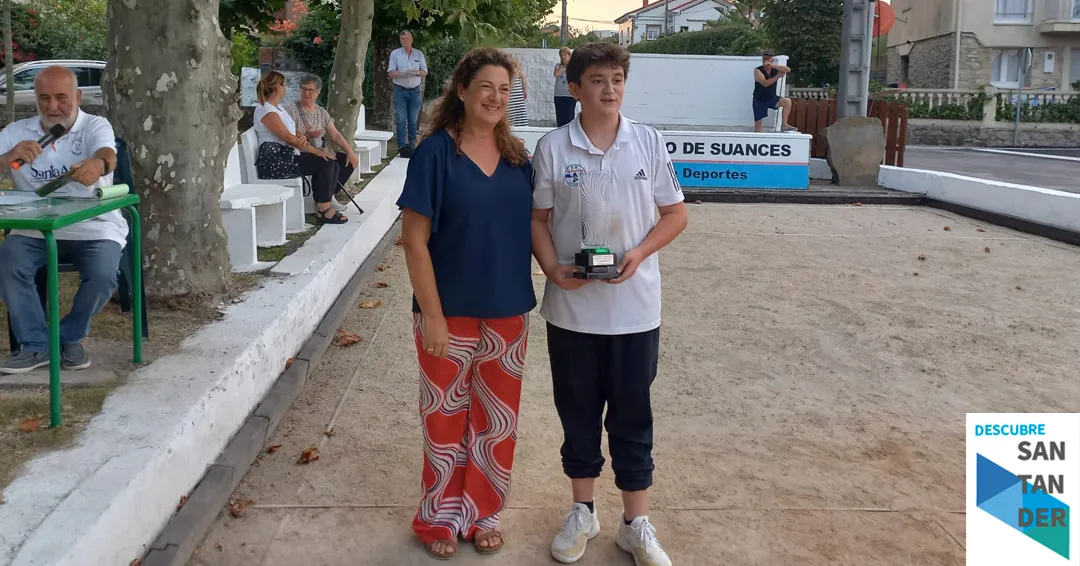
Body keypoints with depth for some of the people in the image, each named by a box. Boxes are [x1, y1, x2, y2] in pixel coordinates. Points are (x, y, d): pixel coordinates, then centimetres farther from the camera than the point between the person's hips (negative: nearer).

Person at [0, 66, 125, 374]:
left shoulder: (96, 126, -1)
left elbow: (108, 157, -25)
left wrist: (97, 165, -52)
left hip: (94, 227, -2)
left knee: (102, 275, -29)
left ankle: (70, 337, 0)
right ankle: (36, 345, -9)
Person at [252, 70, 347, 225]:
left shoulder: (278, 107, 19)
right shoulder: (266, 110, -13)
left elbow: (291, 135, 17)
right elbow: (287, 137, -20)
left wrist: (301, 138, -9)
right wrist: (318, 151, -20)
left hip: (287, 156, 10)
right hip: (274, 161, -10)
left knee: (332, 164, -6)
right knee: (324, 162, -19)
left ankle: (324, 207, -7)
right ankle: (324, 210, -14)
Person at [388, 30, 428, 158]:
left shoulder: (419, 54, 9)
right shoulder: (395, 53, 3)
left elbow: (424, 72, 6)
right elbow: (392, 73, -3)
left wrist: (417, 72, -17)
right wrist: (404, 74, -20)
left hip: (415, 91, 2)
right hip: (400, 90, -2)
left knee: (413, 120, 5)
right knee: (401, 120, -5)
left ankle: (412, 145, 11)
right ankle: (402, 146, -4)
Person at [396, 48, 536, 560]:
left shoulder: (516, 155, 4)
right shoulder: (436, 152, -11)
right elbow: (414, 241, -13)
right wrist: (432, 316, -16)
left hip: (508, 312, 5)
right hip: (451, 312, -4)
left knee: (497, 419, 15)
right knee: (446, 419, 12)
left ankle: (483, 513, 35)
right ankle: (441, 516, 32)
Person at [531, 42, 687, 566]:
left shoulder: (649, 142, -2)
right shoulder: (552, 148, -3)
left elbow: (675, 214, 4)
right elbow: (537, 219, 3)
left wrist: (639, 254, -12)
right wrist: (552, 269, -14)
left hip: (634, 307, 0)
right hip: (571, 307, 0)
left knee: (632, 415, 10)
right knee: (578, 412, 14)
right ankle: (582, 512, 33)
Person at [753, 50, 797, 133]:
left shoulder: (775, 69, -3)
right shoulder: (757, 70, -14)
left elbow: (788, 70, -23)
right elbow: (765, 83, -28)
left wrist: (773, 65, -30)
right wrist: (778, 76, -24)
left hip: (772, 98, 3)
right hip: (759, 100, -3)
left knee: (787, 101, -22)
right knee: (757, 123, -3)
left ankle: (785, 125, -17)